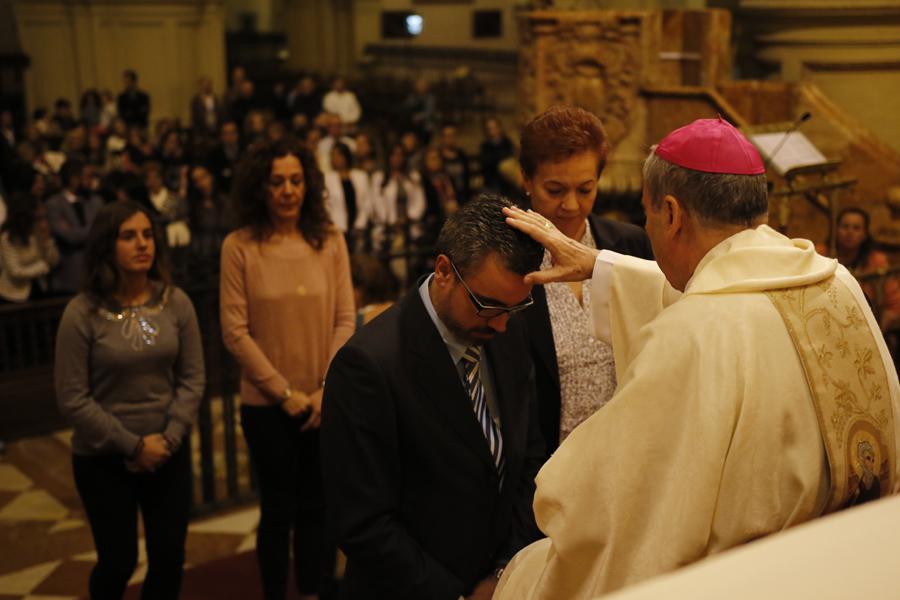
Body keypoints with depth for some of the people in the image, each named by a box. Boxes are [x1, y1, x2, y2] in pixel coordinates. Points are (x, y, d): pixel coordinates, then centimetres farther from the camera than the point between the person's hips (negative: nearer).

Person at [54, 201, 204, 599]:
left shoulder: (175, 302, -4)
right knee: (118, 563, 11)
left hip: (169, 454, 3)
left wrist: (168, 437, -12)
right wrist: (132, 445, -14)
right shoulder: (82, 313, -13)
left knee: (170, 561, 9)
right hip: (103, 460, -2)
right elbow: (72, 399, -13)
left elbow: (192, 379, 0)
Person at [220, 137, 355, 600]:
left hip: (324, 401, 2)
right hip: (267, 403, -2)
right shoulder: (239, 246, -8)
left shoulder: (329, 241, -1)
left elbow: (345, 320, 0)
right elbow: (235, 332, -8)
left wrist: (327, 389, -9)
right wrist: (285, 392, -10)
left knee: (318, 507, 12)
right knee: (279, 510, 9)